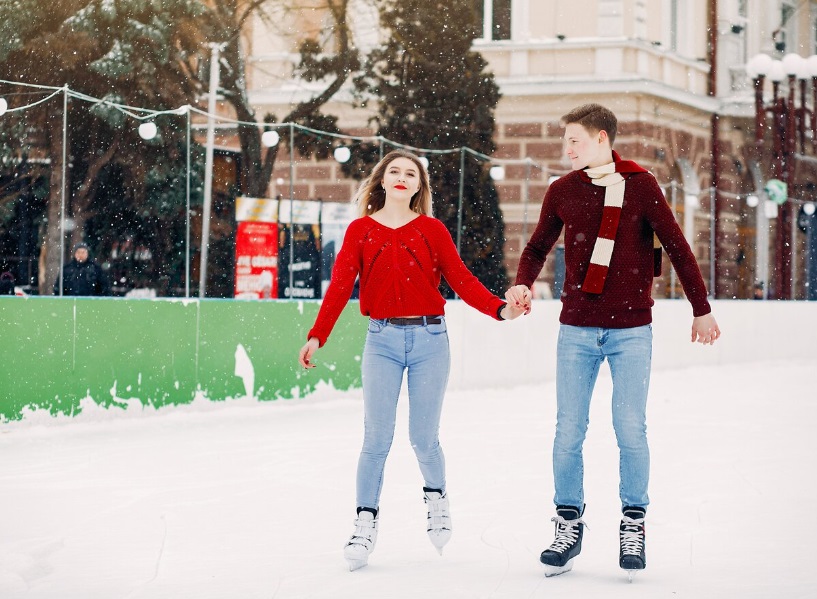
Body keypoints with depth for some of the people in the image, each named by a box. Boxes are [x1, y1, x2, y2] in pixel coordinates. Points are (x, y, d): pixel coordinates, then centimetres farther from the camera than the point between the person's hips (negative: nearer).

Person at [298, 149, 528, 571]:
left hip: (429, 338, 0)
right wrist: (316, 336, -13)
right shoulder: (360, 230, 5)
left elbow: (461, 280, 1)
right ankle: (365, 524, 5)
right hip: (382, 340, 0)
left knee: (423, 437, 3)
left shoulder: (432, 230, 6)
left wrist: (500, 309, -14)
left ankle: (436, 498, 31)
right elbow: (340, 285, -2)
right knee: (377, 438, -5)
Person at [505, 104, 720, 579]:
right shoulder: (562, 191, 5)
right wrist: (523, 283, -4)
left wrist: (702, 308, 5)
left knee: (631, 430, -2)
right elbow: (538, 247, 16)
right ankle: (569, 524, 12)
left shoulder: (641, 186, -2)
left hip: (631, 330, -2)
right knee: (569, 431, 0)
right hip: (578, 330, 2)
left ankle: (634, 524, 14)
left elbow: (677, 247, 2)